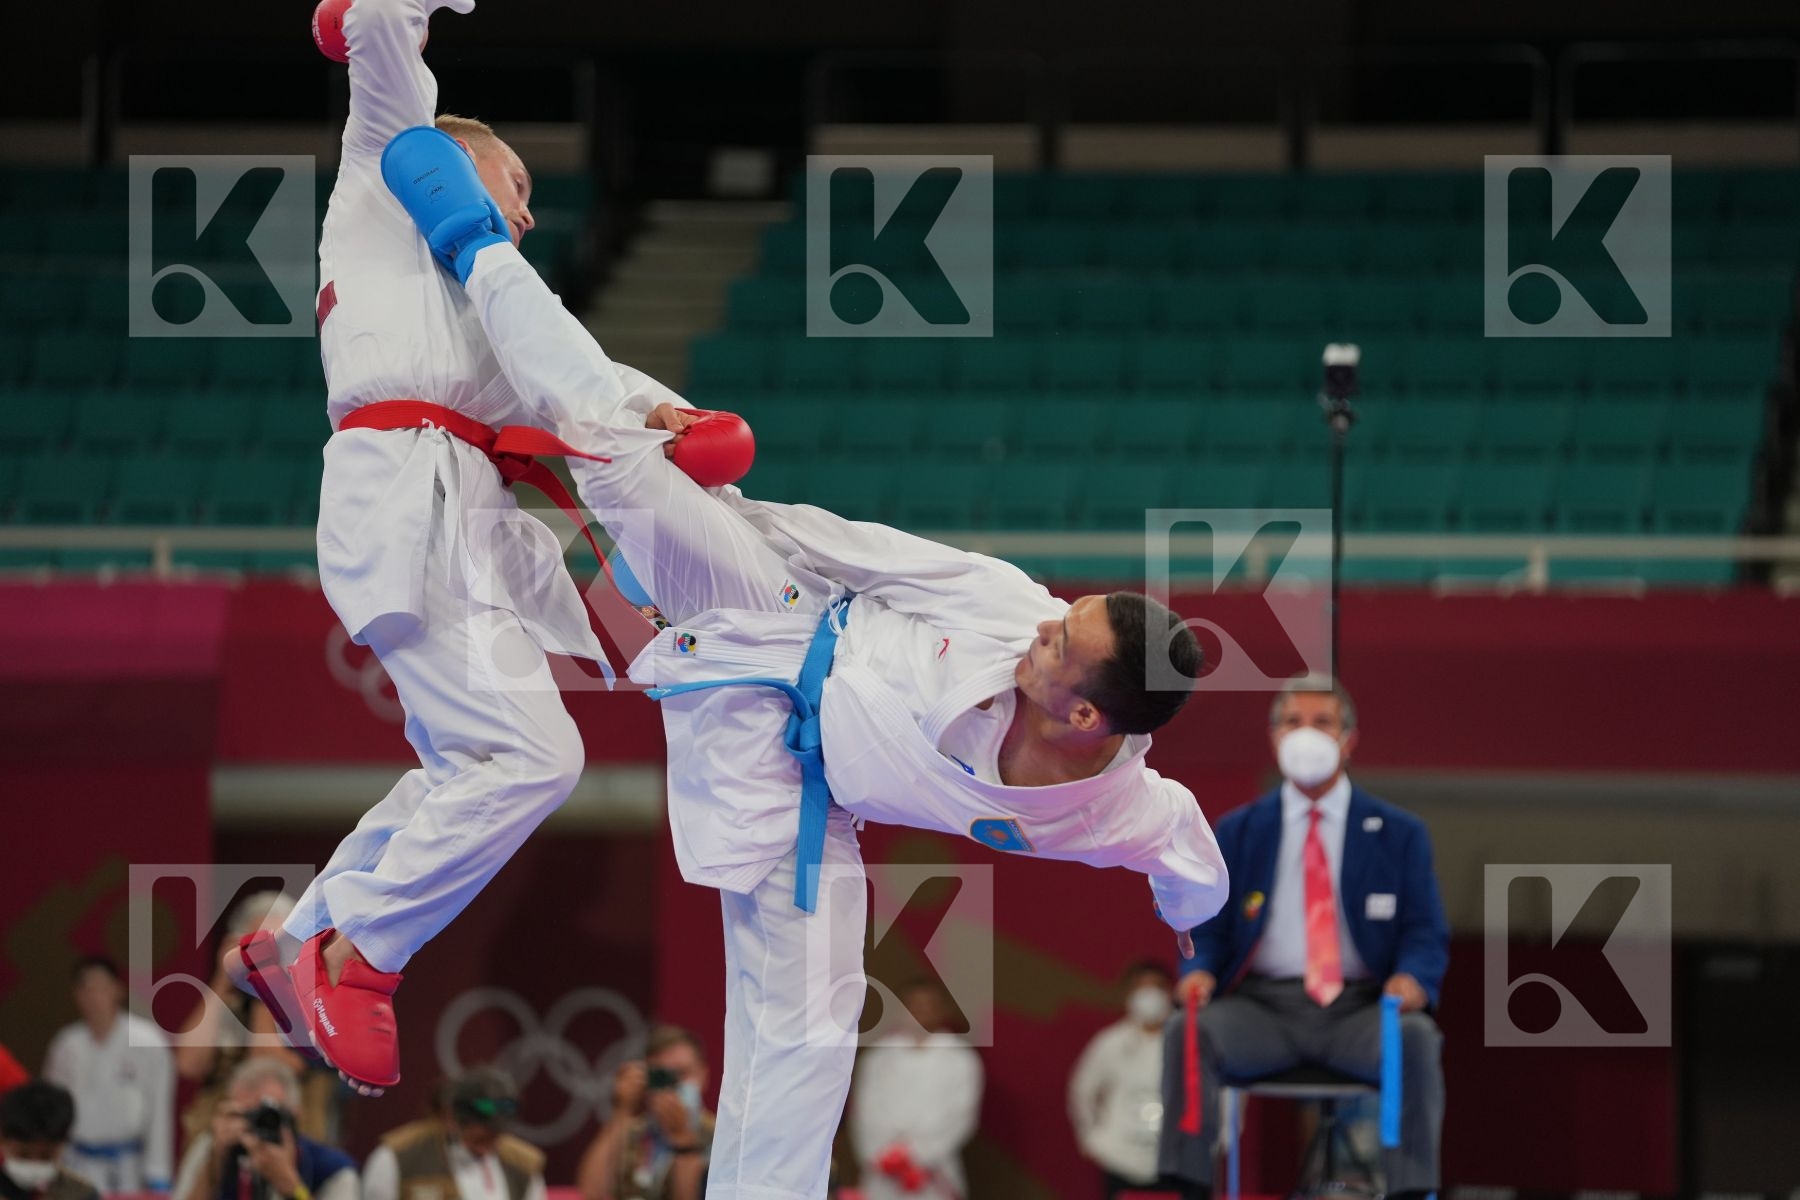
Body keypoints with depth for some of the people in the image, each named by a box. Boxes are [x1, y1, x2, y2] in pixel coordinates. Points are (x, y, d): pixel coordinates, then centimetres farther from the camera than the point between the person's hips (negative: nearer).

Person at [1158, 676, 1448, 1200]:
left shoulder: (1399, 834, 13)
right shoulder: (1236, 834, 16)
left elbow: (1426, 936, 7)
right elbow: (1208, 934, 13)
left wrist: (1413, 978, -17)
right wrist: (1199, 971, -12)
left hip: (1360, 1009, -1)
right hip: (1262, 1008, 1)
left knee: (1415, 1038, -34)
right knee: (1189, 1032, -30)